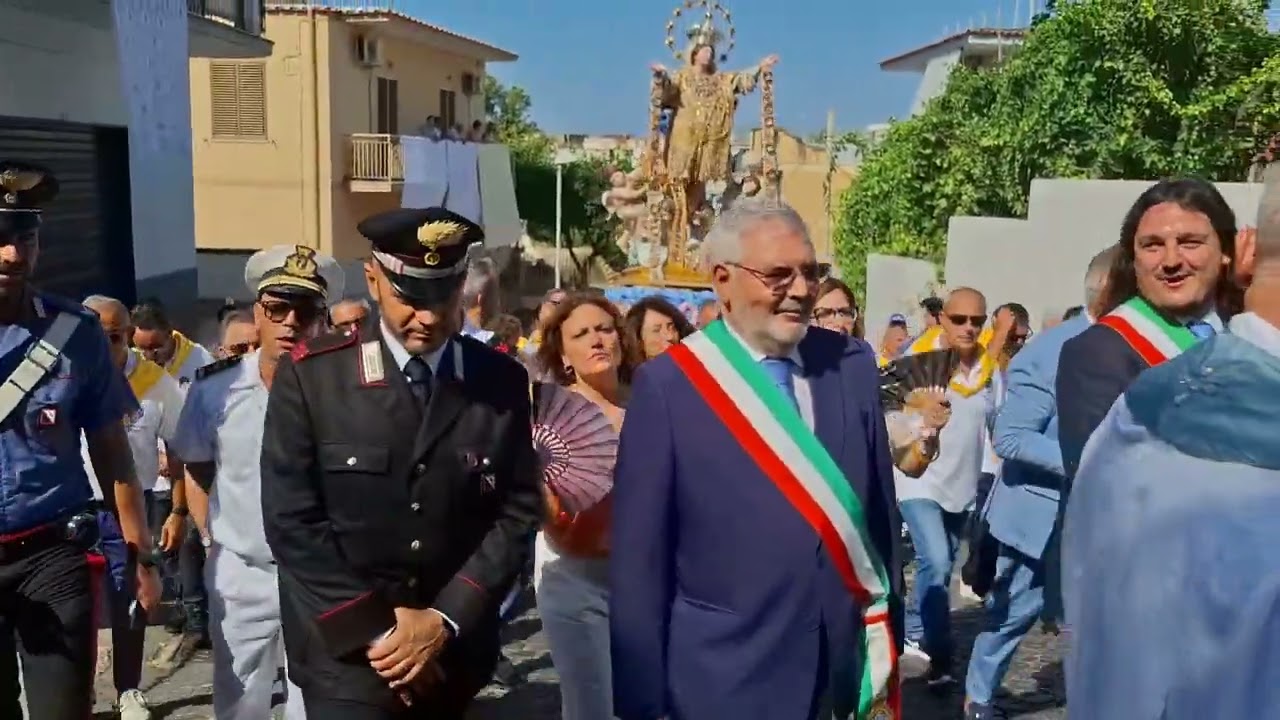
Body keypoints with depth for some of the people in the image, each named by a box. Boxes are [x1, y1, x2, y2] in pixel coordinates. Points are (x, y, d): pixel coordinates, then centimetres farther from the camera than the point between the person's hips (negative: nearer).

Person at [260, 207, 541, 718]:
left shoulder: (502, 383, -3)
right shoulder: (311, 377, -9)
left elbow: (518, 513, -3)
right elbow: (292, 520, -10)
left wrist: (446, 619, -12)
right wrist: (374, 628, -12)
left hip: (455, 652, 3)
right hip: (346, 656, -2)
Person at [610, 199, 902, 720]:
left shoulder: (854, 365, 1)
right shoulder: (668, 385, -11)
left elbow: (880, 510, 6)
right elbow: (639, 556, -8)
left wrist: (887, 640, 9)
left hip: (851, 664, 4)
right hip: (729, 676, -3)